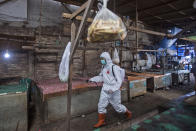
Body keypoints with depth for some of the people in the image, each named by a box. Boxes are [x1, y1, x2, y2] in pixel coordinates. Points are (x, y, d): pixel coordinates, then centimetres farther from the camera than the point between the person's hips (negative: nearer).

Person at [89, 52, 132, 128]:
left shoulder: (114, 67, -18)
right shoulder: (104, 67, 5)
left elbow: (119, 80, -18)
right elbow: (101, 77, 16)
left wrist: (113, 89, -29)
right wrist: (92, 79, 7)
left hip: (114, 91, -6)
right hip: (105, 90, 6)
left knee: (117, 106, 11)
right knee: (101, 105, 3)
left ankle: (128, 113, 40)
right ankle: (101, 121, 20)